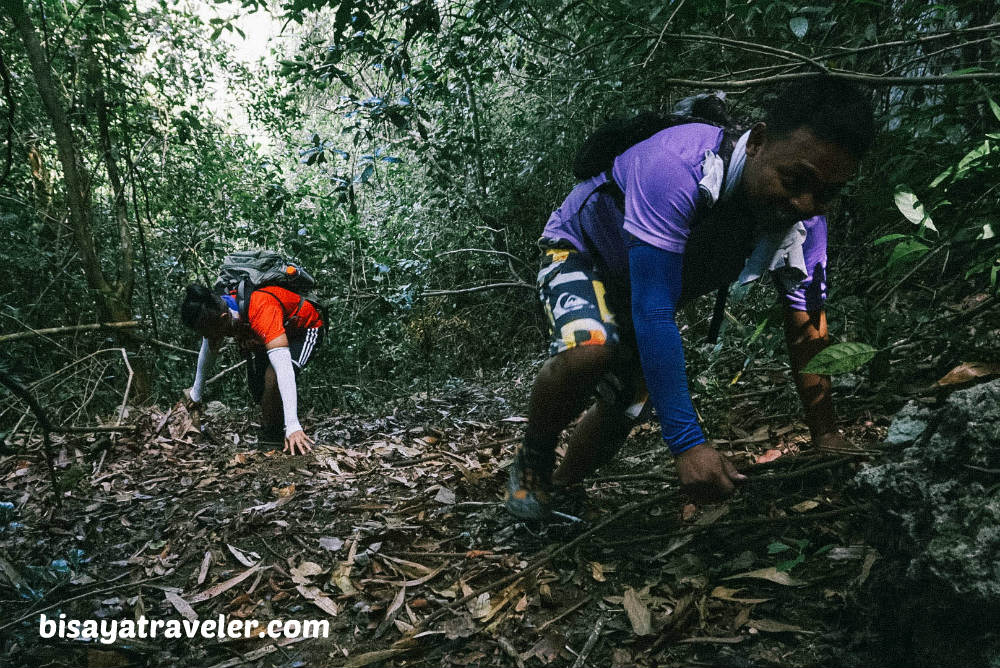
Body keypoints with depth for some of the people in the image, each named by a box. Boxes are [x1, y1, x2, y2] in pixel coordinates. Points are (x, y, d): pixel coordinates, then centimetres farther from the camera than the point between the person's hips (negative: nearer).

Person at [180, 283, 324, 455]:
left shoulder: (261, 310, -43)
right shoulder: (214, 313, -20)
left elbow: (283, 368, -50)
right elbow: (207, 354, 1)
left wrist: (293, 427, -55)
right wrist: (196, 395, 12)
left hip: (305, 331, -7)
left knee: (273, 377, -30)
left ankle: (271, 439, -13)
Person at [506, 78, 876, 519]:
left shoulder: (806, 224, -20)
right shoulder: (675, 168, -42)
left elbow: (807, 332, -10)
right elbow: (652, 314, -44)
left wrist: (826, 438, -10)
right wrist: (687, 443, -46)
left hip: (648, 282, 6)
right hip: (580, 251, -6)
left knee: (623, 406, 5)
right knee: (591, 350, -35)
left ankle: (560, 486, 33)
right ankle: (531, 464, -7)